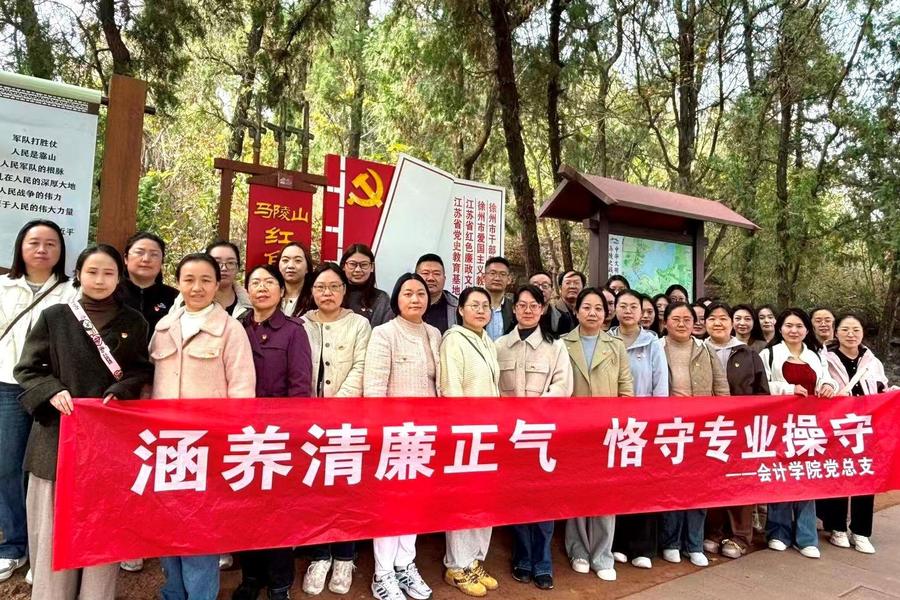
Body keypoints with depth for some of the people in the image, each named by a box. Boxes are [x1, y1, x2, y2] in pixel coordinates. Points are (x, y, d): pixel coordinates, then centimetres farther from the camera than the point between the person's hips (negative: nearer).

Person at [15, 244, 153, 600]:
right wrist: (52, 392, -12)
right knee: (56, 524, 6)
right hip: (60, 432, 0)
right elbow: (26, 369, 5)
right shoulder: (54, 317, 2)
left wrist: (120, 390, -11)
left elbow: (144, 371, 8)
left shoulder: (133, 322, 5)